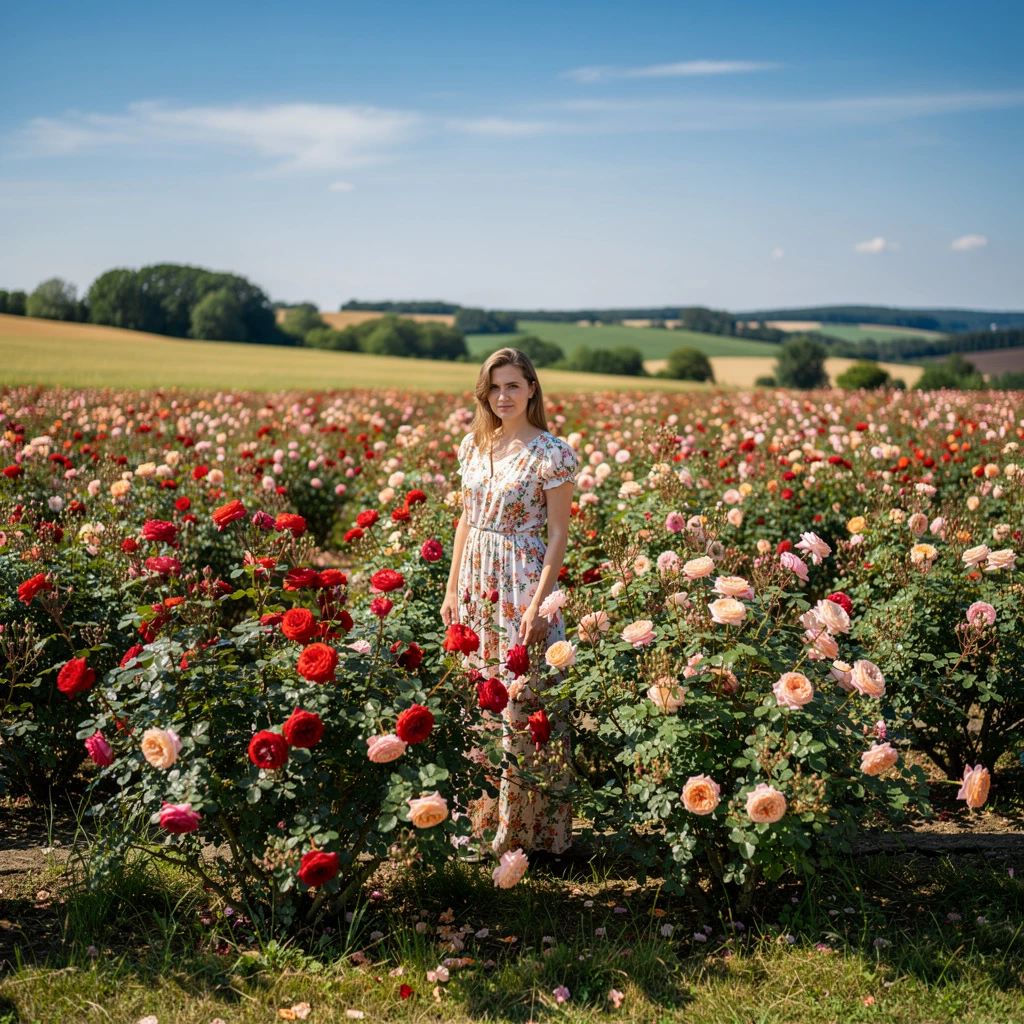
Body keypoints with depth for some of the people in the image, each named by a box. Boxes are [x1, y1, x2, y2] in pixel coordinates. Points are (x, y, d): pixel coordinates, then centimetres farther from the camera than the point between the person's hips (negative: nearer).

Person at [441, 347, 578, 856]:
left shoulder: (551, 452, -10)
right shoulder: (474, 445, 8)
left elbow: (558, 533, -10)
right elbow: (466, 520, 13)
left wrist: (539, 602, -17)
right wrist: (452, 589, 11)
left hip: (522, 583, -6)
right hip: (476, 580, 6)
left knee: (524, 700, -2)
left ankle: (526, 826, 11)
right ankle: (482, 812, 26)